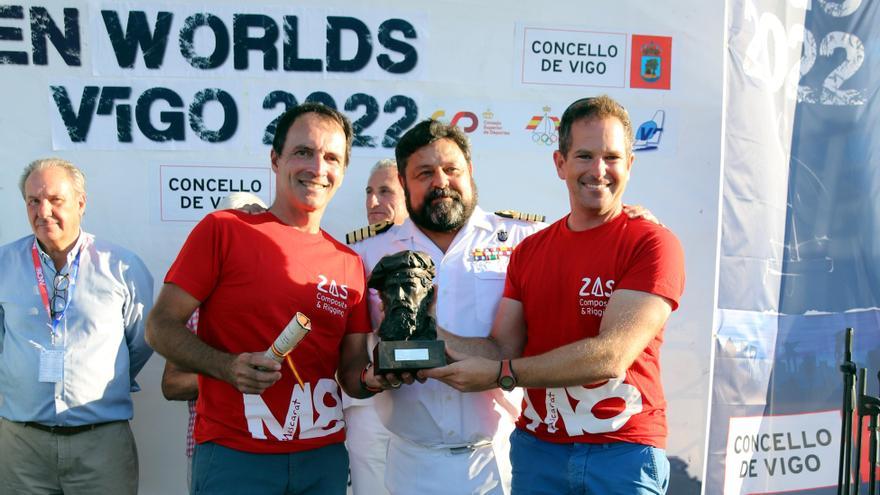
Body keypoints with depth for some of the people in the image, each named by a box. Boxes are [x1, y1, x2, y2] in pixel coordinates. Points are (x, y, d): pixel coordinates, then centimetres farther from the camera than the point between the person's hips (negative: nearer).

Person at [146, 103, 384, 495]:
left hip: (324, 458, 4)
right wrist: (229, 367, -20)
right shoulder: (223, 230, -4)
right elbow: (161, 326, -5)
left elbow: (351, 371, 11)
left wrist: (371, 379, -11)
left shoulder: (349, 264, 7)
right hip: (234, 456, -4)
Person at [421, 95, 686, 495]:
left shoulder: (652, 244, -10)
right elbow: (504, 349, 1)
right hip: (537, 447, 4)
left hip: (623, 451, -4)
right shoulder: (528, 251, 6)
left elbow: (611, 356, -20)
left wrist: (499, 374, -17)